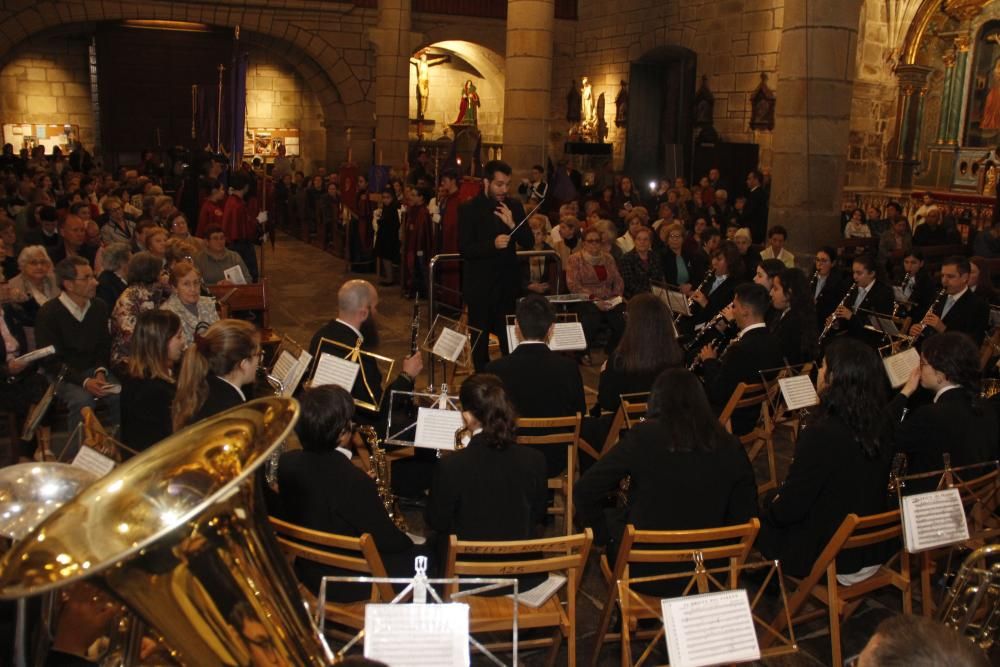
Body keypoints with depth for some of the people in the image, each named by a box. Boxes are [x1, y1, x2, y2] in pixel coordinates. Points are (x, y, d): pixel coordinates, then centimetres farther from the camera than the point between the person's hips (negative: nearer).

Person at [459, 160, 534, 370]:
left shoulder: (514, 206, 4)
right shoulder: (469, 209, -7)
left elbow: (529, 243, 0)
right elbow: (464, 248, -15)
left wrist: (512, 224, -16)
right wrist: (492, 244, -29)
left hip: (507, 284, 3)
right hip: (480, 286, -3)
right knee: (480, 340, 8)